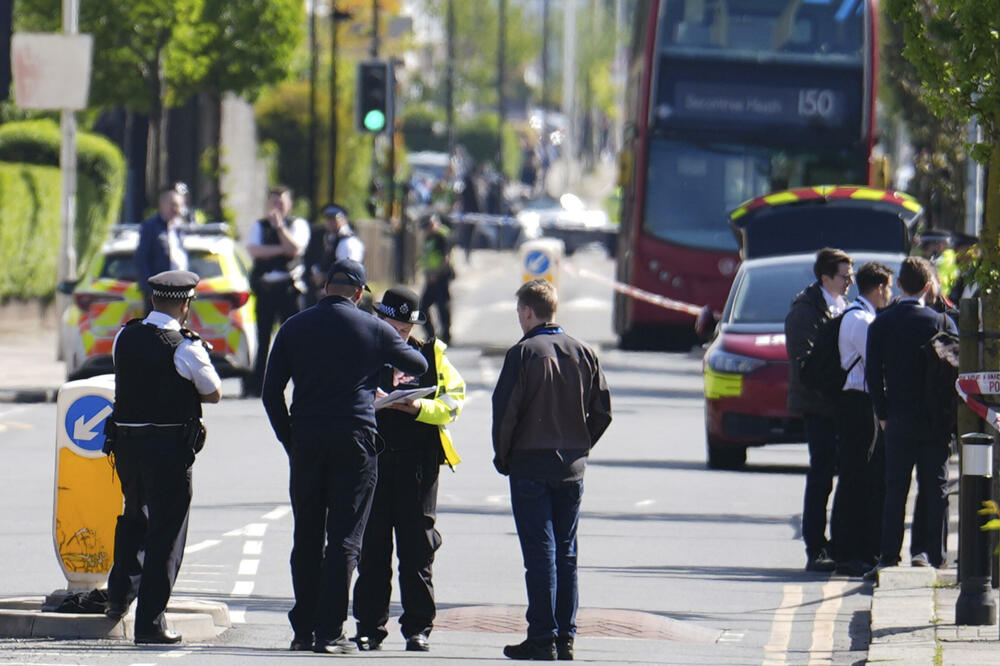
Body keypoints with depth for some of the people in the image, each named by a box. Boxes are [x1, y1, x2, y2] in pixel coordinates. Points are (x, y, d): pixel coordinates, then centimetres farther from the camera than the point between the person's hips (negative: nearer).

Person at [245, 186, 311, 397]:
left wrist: (279, 226, -11)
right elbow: (253, 250, -3)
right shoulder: (259, 226, 14)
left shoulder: (298, 225, 8)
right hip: (264, 286, 2)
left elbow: (294, 248, -10)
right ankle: (256, 384, 6)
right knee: (263, 335, 3)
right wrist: (280, 249, -11)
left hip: (288, 286, -2)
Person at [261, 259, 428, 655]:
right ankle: (330, 632, -6)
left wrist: (289, 440, 12)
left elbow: (271, 392, 5)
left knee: (306, 538, 10)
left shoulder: (295, 328, 7)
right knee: (344, 538, -1)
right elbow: (418, 367, 14)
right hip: (354, 443, -2)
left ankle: (304, 630, 11)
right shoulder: (374, 329, 1)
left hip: (306, 442, 2)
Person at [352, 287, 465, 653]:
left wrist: (420, 408, -15)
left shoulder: (431, 356, 8)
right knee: (371, 547, 1)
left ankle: (418, 627, 6)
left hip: (418, 461, -1)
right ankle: (369, 626, 6)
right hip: (371, 459, 1)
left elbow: (453, 400, 2)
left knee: (417, 547, 0)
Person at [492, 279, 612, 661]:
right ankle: (565, 639, 9)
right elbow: (602, 412, 7)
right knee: (566, 553, 10)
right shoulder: (583, 353, 6)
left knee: (540, 553, -4)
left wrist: (503, 457, 0)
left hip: (530, 465, -5)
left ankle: (543, 638, -6)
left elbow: (505, 411, -13)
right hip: (572, 468, 5)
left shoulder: (523, 353, -10)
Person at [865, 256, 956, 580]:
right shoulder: (941, 322, -5)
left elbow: (873, 374, -1)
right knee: (934, 489, 5)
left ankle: (889, 558, 1)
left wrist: (883, 413, 8)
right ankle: (928, 553, 1)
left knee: (895, 491, 4)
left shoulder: (881, 324, -1)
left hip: (899, 419, 1)